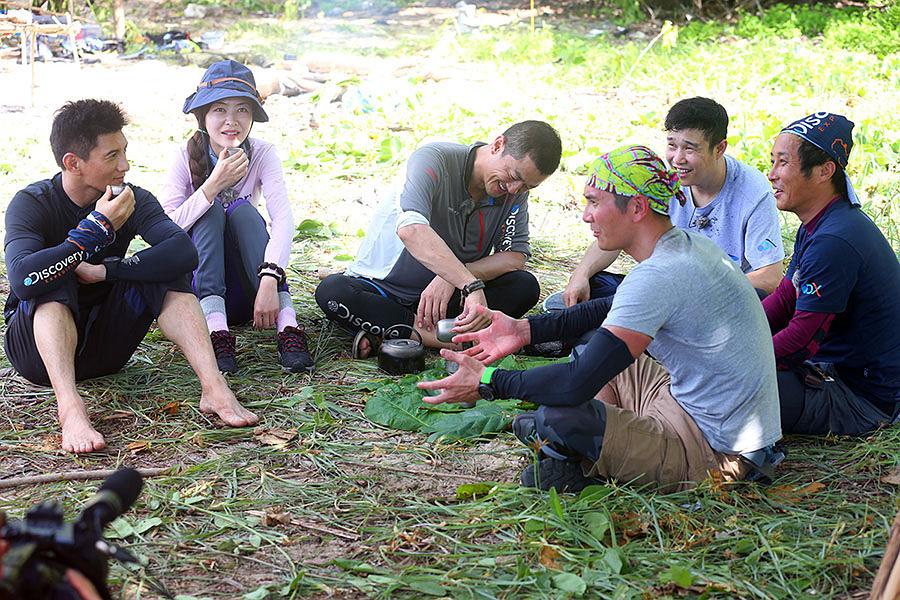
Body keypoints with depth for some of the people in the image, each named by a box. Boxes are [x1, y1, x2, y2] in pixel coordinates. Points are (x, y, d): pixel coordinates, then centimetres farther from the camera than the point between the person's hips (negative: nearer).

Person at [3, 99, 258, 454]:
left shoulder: (133, 200, -7)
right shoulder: (30, 204, -15)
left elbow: (185, 251, -25)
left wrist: (107, 271, -29)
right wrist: (99, 226, -30)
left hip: (102, 343, 3)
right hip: (38, 341, -3)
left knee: (164, 270, -17)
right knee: (54, 282, -31)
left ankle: (214, 388, -31)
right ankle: (70, 409, -48)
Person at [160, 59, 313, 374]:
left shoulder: (262, 154, -8)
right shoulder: (187, 156, -9)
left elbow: (283, 218, -24)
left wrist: (269, 280, -40)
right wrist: (214, 183, -30)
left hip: (245, 286, 0)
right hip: (197, 283, 0)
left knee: (243, 210, -25)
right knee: (212, 210, -24)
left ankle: (287, 326, -40)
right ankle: (216, 329, -42)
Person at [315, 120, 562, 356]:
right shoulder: (434, 159, -23)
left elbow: (515, 256, -10)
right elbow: (410, 230, -41)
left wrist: (450, 278, -27)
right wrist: (471, 285, -49)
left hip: (448, 295, 4)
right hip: (382, 289, -4)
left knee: (526, 286, -21)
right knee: (331, 291, -33)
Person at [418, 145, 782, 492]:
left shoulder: (658, 277, -25)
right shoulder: (690, 245, 6)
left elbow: (577, 385, -28)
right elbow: (610, 310, 21)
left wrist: (487, 383, -15)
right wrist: (525, 330, 13)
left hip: (716, 453, -10)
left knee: (558, 418, -26)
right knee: (600, 358, 25)